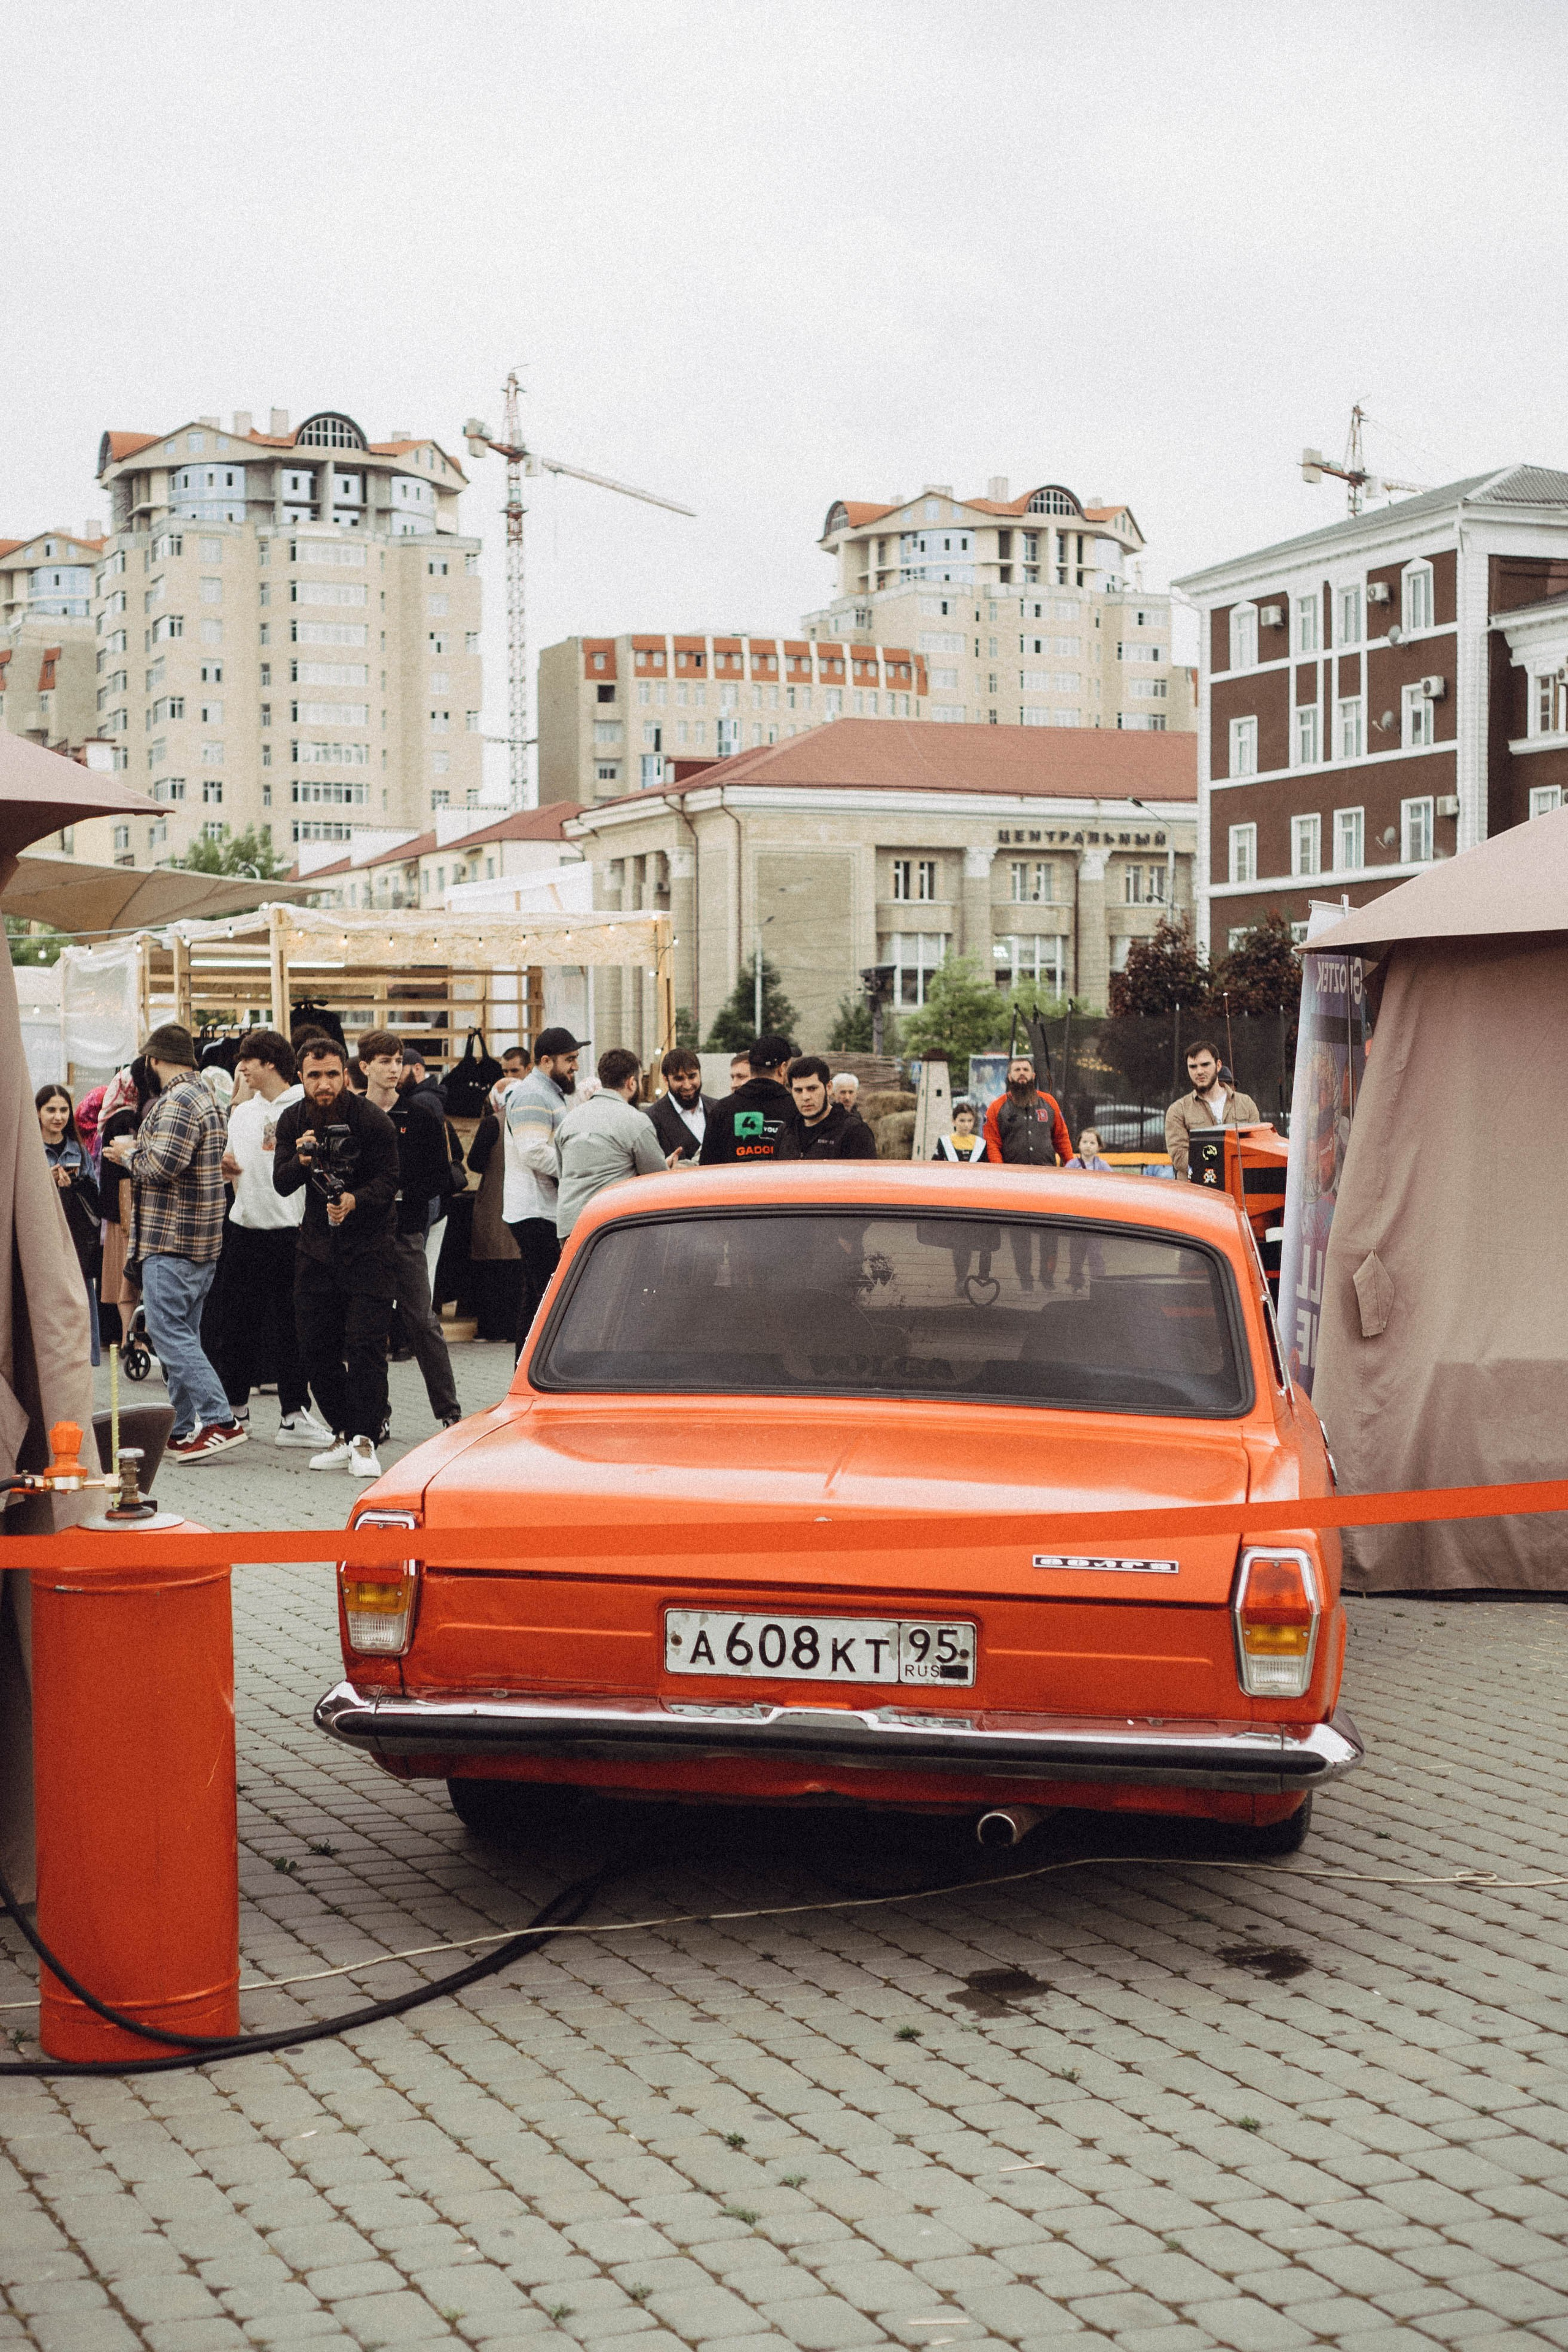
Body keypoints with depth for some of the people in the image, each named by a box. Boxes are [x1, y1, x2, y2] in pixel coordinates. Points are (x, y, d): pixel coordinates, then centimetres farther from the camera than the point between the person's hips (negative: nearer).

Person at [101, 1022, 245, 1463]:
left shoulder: (177, 1101, -14)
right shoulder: (203, 1097, 19)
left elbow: (163, 1164, -23)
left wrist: (129, 1153, -6)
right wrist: (138, 1152, 15)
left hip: (171, 1240, -10)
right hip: (200, 1239, 10)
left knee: (168, 1332, -11)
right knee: (181, 1335, 12)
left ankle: (221, 1422, -17)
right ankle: (182, 1431, 13)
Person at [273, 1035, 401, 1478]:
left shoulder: (373, 1121, -14)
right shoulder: (293, 1121, 0)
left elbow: (389, 1181, -13)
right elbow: (281, 1184, -4)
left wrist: (355, 1200, -31)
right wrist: (301, 1161, -26)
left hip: (368, 1245, -5)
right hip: (316, 1244, 5)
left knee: (365, 1344, -12)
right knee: (317, 1346, 5)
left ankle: (364, 1441, -8)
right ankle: (343, 1434, 18)